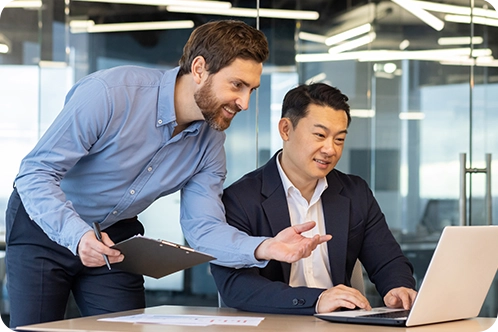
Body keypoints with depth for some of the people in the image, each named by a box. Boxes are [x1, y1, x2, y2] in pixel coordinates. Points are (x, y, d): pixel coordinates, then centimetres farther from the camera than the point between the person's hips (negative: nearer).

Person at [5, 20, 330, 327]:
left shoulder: (209, 141, -8)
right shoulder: (110, 93, -28)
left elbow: (203, 227, -11)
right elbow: (36, 173, -26)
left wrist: (266, 248, -30)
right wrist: (78, 235, -42)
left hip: (115, 237, 5)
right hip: (47, 226, -4)